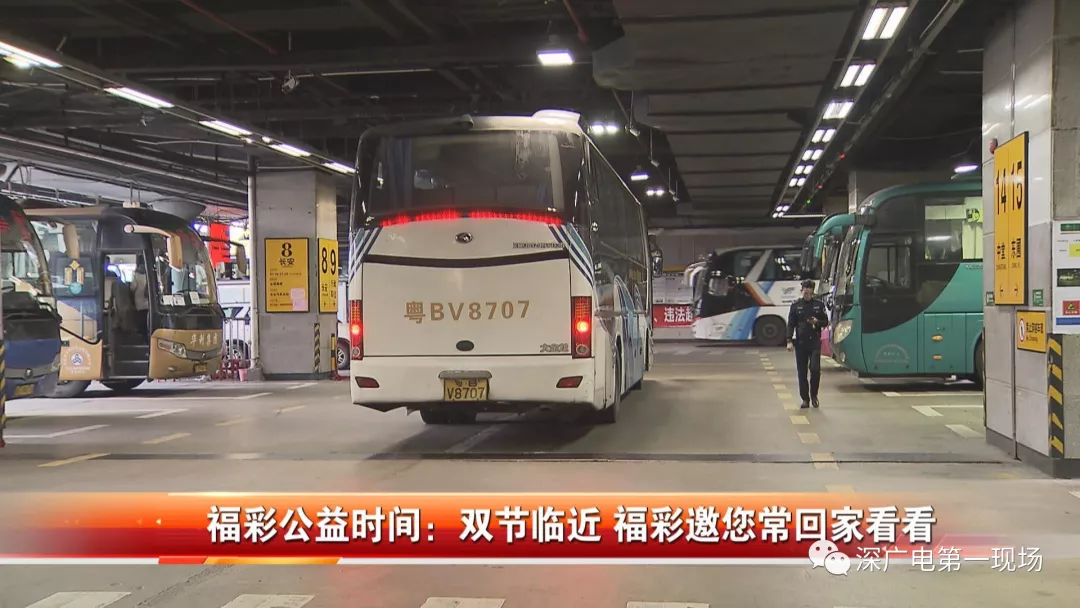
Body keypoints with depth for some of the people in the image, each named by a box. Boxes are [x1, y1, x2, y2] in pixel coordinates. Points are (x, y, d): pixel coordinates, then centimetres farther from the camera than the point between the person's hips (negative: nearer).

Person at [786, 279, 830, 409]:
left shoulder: (819, 305, 6)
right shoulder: (796, 305, 4)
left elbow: (825, 322, 12)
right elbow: (791, 324, 3)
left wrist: (817, 322, -11)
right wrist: (789, 341, -6)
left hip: (815, 341, 0)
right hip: (800, 343, 0)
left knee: (815, 369, -11)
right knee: (802, 372, 3)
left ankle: (814, 395, 10)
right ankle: (805, 399, 12)